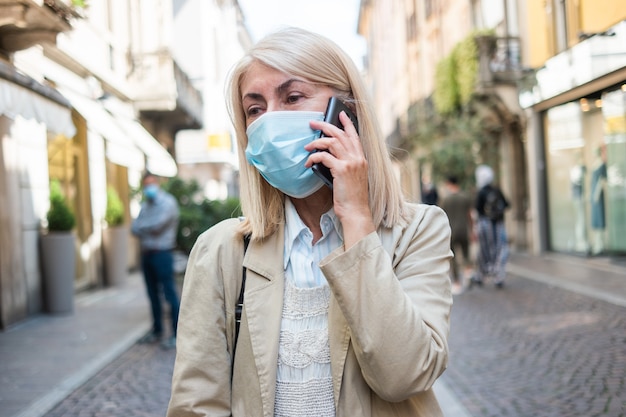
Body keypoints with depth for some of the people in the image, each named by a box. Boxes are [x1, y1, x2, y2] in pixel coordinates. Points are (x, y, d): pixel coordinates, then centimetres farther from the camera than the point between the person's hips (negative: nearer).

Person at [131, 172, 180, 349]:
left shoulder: (167, 202, -7)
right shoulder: (145, 205, 16)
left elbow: (157, 225, -18)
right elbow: (134, 228, 7)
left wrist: (141, 227, -1)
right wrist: (147, 231, -12)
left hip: (162, 253, -7)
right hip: (147, 253, 8)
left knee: (169, 294, -7)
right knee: (153, 294, 13)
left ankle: (177, 334, -4)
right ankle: (157, 331, 23)